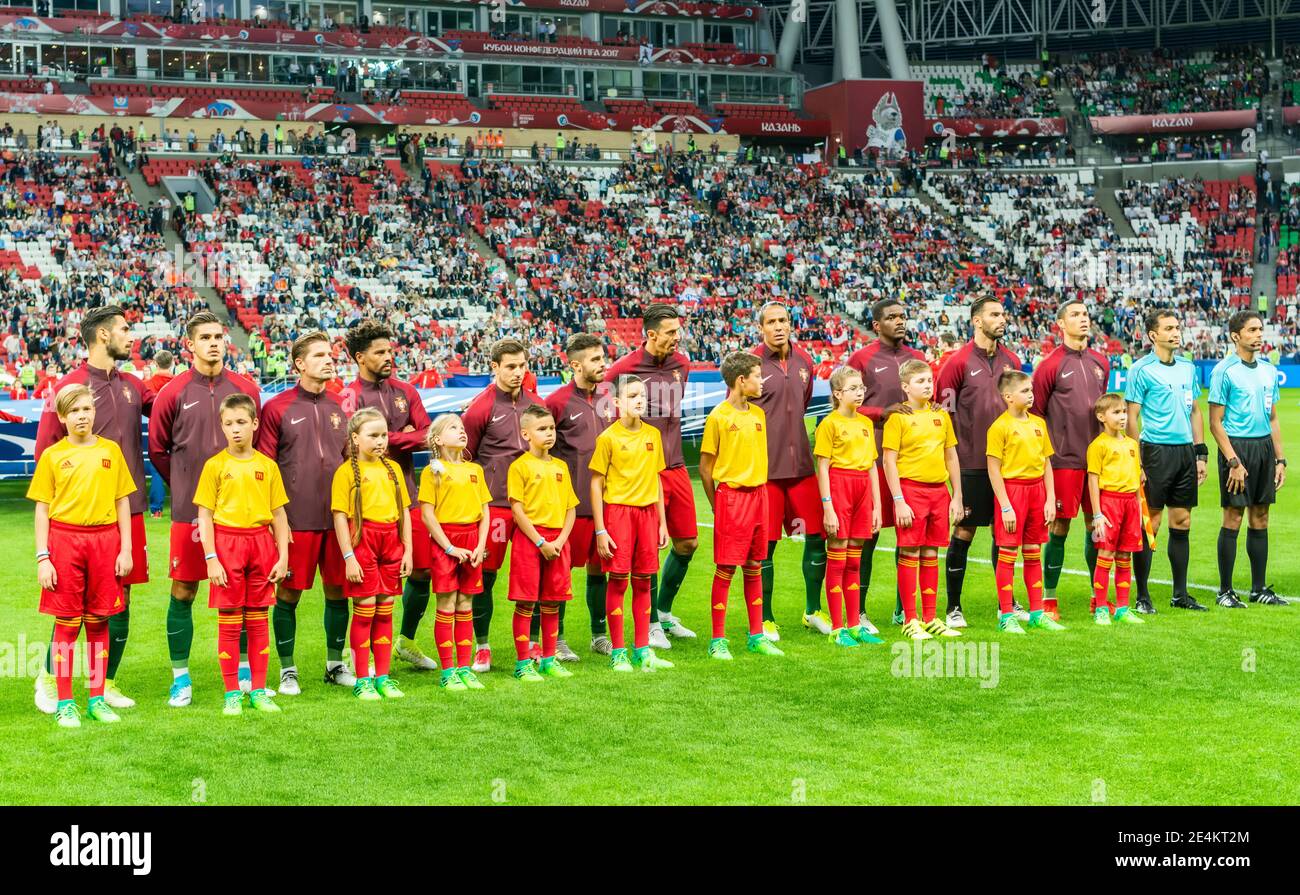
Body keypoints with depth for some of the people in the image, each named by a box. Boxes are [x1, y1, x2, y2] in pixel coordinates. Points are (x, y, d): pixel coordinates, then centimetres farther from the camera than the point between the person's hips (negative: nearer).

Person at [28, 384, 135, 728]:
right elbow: (42, 509, 2)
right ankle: (64, 702, 6)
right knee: (66, 623, 0)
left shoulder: (110, 450, 7)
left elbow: (123, 502, 10)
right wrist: (42, 558, -5)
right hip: (64, 539, -2)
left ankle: (97, 699, 14)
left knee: (99, 621, 7)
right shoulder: (52, 455, 2)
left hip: (104, 539, 2)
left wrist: (125, 549, 3)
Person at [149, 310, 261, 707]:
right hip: (189, 508, -2)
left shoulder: (245, 389, 5)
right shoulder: (173, 393, -1)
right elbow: (158, 450, 7)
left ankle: (245, 670, 19)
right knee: (183, 592, 1)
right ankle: (180, 678, 10)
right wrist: (186, 486, 9)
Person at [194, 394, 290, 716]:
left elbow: (279, 514, 9)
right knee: (229, 622, 1)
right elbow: (204, 515, -2)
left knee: (258, 620, 7)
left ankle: (259, 691, 14)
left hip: (261, 542, 2)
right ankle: (232, 693, 8)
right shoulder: (215, 465, -1)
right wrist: (211, 558, -9)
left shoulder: (267, 466, 6)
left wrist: (283, 556, 3)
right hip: (226, 542, -2)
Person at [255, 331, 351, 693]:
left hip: (338, 515, 4)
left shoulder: (338, 407, 11)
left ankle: (335, 663, 23)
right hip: (296, 519, -4)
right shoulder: (277, 408, -3)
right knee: (289, 593, 2)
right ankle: (287, 670, 13)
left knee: (337, 589, 9)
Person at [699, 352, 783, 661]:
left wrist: (759, 491, 11)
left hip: (758, 494, 6)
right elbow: (705, 466, -5)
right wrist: (716, 505, -3)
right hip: (731, 494, -6)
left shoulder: (758, 414, 10)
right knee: (726, 569, -4)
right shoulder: (718, 417, -9)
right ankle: (718, 641, 2)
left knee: (754, 566, 10)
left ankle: (757, 636, 17)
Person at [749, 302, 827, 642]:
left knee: (817, 536, 5)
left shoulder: (803, 361, 9)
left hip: (801, 465, 5)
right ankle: (765, 620, 11)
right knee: (764, 544, 0)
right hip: (765, 469, -5)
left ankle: (813, 610, 21)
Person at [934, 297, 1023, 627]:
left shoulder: (1011, 361, 11)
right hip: (972, 463, -5)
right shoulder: (959, 361, -6)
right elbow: (943, 410, -4)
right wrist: (957, 449, -4)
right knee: (964, 530, -2)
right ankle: (953, 608, 4)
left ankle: (1008, 603, 19)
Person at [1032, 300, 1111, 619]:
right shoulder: (1050, 365, -6)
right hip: (1064, 460, -5)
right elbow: (1035, 413, -4)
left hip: (1097, 457, 5)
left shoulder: (1100, 362, 12)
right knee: (1060, 527, -3)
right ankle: (1048, 600, 5)